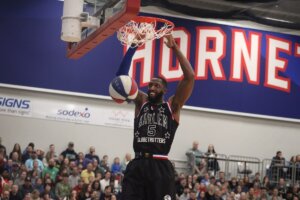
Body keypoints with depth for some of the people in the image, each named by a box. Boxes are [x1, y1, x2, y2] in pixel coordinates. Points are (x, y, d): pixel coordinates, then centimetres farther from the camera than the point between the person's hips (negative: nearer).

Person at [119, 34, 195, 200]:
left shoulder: (172, 106, 9)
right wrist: (133, 46, 0)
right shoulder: (141, 102, 18)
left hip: (160, 167, -3)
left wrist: (174, 47, -4)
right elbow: (122, 76, 9)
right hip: (137, 165, 3)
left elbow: (190, 77, -3)